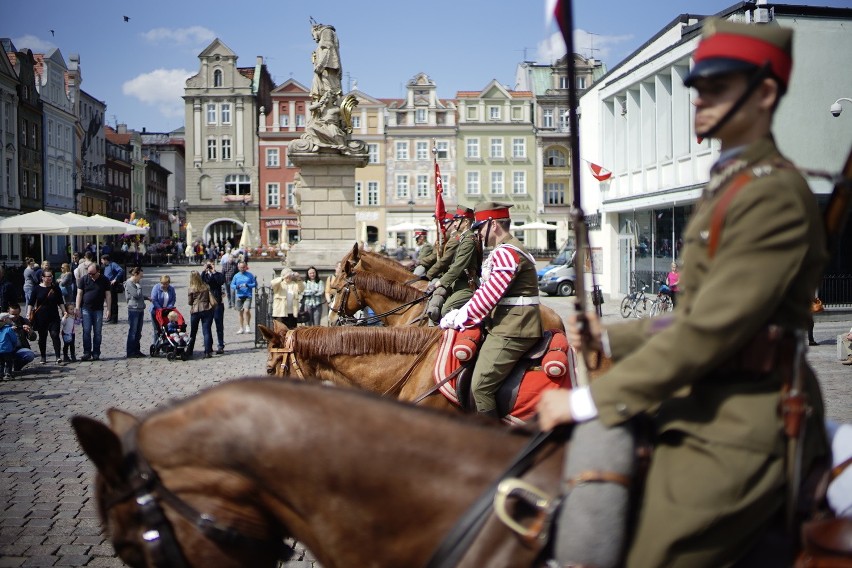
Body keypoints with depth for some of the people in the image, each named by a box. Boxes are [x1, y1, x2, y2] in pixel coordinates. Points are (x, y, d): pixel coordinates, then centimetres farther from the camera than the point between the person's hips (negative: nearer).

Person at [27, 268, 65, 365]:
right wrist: (28, 314, -7)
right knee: (42, 337, 8)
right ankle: (43, 357, 18)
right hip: (41, 317, 0)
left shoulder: (55, 288, 4)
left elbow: (60, 302, 9)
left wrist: (64, 312, 1)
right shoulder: (37, 289, 0)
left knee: (55, 335, -11)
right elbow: (31, 303, 1)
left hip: (54, 316, 0)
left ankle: (58, 357, -15)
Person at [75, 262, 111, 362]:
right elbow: (79, 294, 1)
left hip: (98, 309, 0)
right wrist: (77, 308, -7)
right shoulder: (83, 279, 2)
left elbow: (108, 295, 3)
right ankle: (87, 353, 0)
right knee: (86, 331, -6)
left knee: (97, 332, 2)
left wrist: (108, 309, -2)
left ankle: (96, 354, 7)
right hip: (86, 309, 0)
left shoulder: (104, 281, 2)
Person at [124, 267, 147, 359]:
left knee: (138, 332, 13)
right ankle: (129, 352, 1)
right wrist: (139, 285, -10)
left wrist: (147, 298, 15)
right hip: (133, 309, -9)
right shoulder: (129, 283, -11)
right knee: (132, 331, -5)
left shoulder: (136, 283, 15)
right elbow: (137, 295, -18)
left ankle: (136, 350, 20)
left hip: (140, 309, 9)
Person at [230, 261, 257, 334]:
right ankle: (241, 328, 20)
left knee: (246, 310, -18)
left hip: (248, 296, -3)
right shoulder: (236, 276, 6)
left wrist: (248, 285, -15)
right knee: (241, 312, 10)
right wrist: (236, 286, -14)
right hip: (239, 296, 3)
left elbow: (255, 284, 0)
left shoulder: (250, 275, 1)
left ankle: (248, 326, -4)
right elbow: (232, 285, 7)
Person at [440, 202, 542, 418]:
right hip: (507, 326, 12)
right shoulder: (506, 250, 20)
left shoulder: (506, 253, -16)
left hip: (511, 331, -12)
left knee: (481, 386, -14)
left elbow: (488, 295, -19)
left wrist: (457, 319, -9)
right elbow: (490, 293, 20)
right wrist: (460, 314, 13)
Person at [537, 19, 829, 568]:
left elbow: (710, 330, -23)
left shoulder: (774, 193, -16)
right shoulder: (729, 186, 16)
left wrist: (591, 399, -21)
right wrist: (609, 337, 11)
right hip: (705, 408, 10)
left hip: (740, 429, -10)